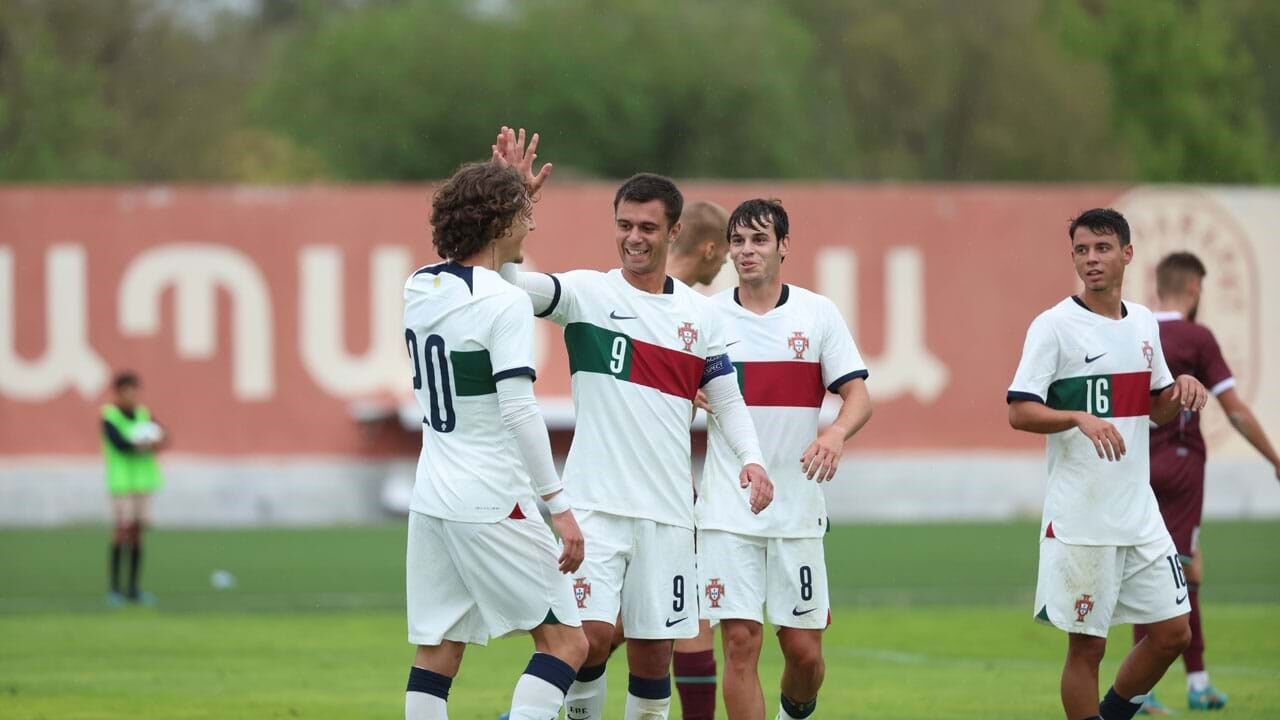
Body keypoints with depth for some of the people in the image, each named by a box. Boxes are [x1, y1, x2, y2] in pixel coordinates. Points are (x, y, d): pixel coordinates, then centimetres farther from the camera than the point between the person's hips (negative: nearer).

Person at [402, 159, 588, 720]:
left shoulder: (420, 287, 8)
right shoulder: (504, 302, -14)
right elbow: (519, 412, -18)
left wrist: (512, 189, 32)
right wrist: (559, 505, -16)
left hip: (431, 500, 8)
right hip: (493, 504, -8)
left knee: (436, 652, 9)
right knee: (565, 643, -1)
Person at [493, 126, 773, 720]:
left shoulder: (699, 314, 9)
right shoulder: (587, 293, -1)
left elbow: (726, 399, 16)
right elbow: (511, 284, -17)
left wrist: (751, 459, -2)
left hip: (667, 510, 3)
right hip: (595, 504, -3)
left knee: (653, 652, 4)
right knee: (591, 635, -15)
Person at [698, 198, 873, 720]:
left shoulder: (818, 313, 3)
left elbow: (858, 396, 0)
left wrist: (837, 433, -21)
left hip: (798, 508, 1)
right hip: (727, 509, -1)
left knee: (804, 649, 4)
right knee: (741, 642, -8)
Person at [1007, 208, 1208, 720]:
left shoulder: (1144, 323, 10)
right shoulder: (1054, 326, -8)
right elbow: (1020, 413, -13)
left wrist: (1182, 391, -2)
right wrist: (1080, 418, -29)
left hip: (1140, 514, 6)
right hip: (1080, 519, -6)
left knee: (1172, 633, 8)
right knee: (1087, 644, -1)